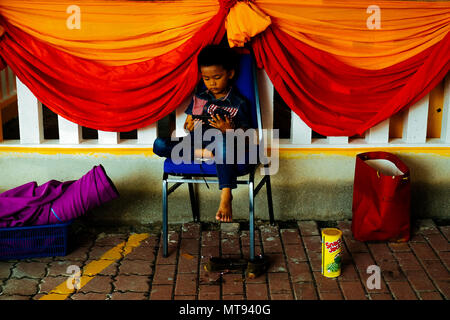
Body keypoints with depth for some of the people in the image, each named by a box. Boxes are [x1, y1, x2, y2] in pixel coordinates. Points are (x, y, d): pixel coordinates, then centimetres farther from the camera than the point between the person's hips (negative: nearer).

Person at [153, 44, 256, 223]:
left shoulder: (238, 103, 1)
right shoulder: (199, 97, 13)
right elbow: (187, 124, 18)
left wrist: (228, 130, -24)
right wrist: (190, 126, -7)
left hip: (225, 145, -4)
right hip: (197, 143, 4)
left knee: (220, 139, -43)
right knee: (159, 145, -18)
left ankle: (226, 196, -43)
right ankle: (204, 154, -25)